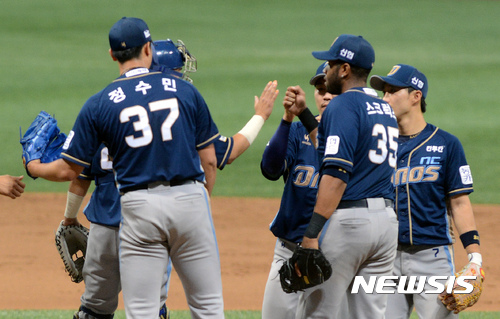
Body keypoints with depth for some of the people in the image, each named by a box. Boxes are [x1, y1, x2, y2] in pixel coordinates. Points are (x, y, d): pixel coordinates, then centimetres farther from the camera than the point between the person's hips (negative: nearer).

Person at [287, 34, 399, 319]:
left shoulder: (344, 105, -9)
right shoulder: (385, 109, 18)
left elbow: (336, 174, -18)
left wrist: (312, 233, -21)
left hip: (347, 220, -8)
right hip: (388, 220, 8)